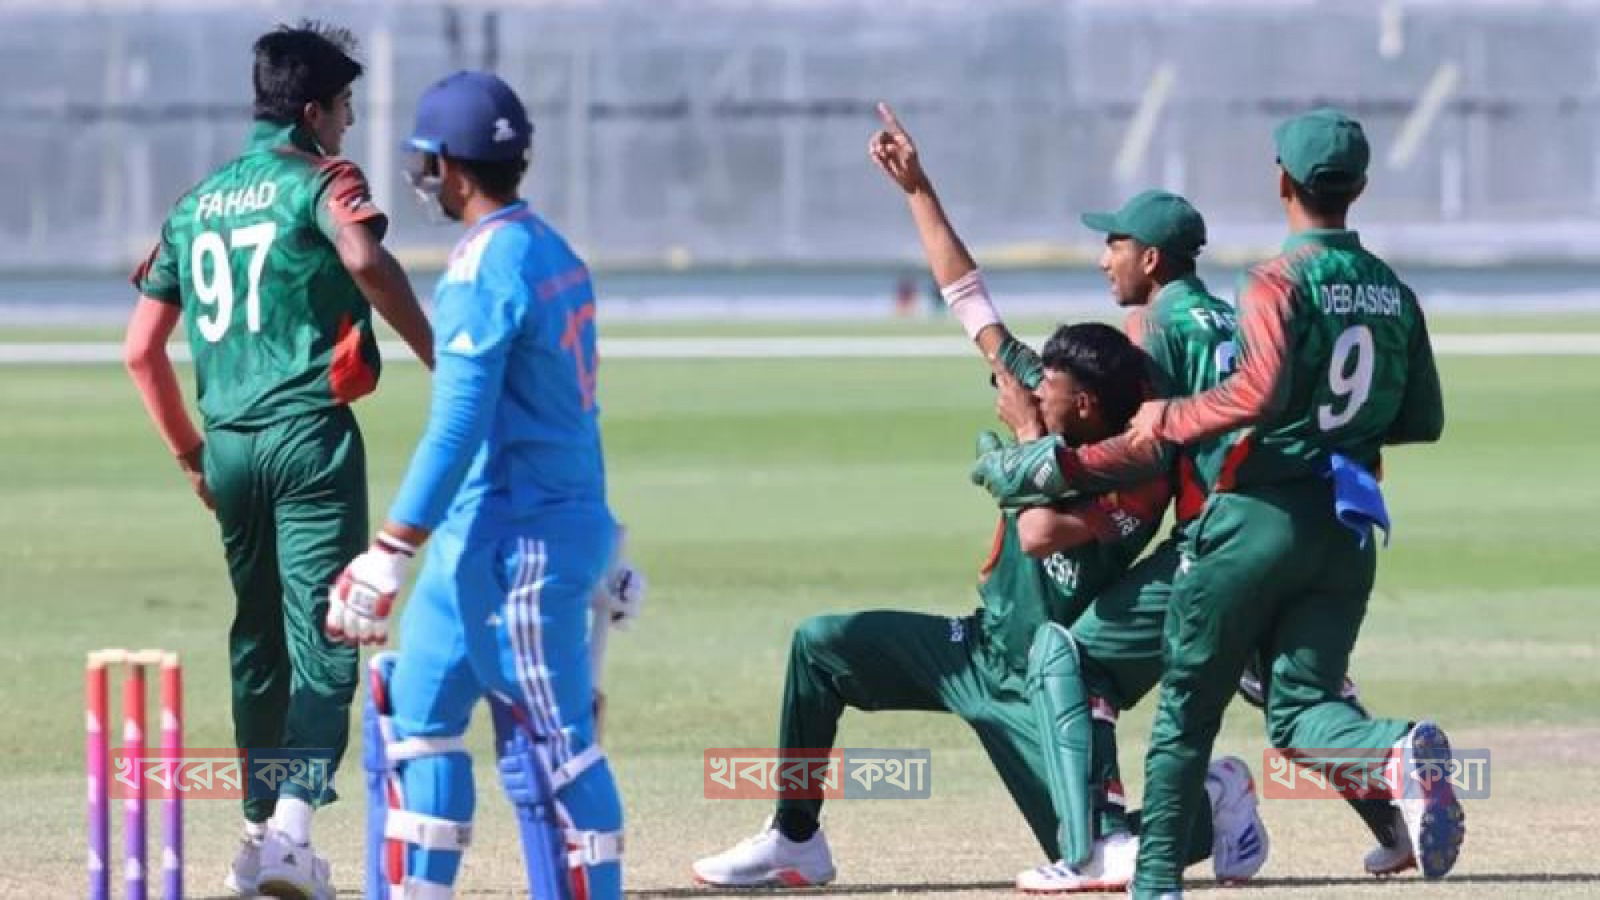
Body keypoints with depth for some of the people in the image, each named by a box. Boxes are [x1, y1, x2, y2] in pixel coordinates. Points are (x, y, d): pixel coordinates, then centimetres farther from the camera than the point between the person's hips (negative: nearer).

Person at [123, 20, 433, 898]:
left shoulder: (196, 204, 17)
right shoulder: (321, 181, -2)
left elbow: (140, 349, 16)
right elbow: (365, 259, -25)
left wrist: (190, 453, 23)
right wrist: (438, 360, -20)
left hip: (228, 448, 6)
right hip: (310, 437, -6)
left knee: (257, 643, 18)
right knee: (320, 638, -10)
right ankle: (292, 819, -26)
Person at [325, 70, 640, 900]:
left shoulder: (485, 271, -16)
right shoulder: (552, 254, 13)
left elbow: (457, 431, -22)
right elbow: (571, 410, 20)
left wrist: (387, 559, -23)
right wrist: (601, 545, 25)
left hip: (516, 542, -10)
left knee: (549, 741, -5)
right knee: (414, 706, 13)